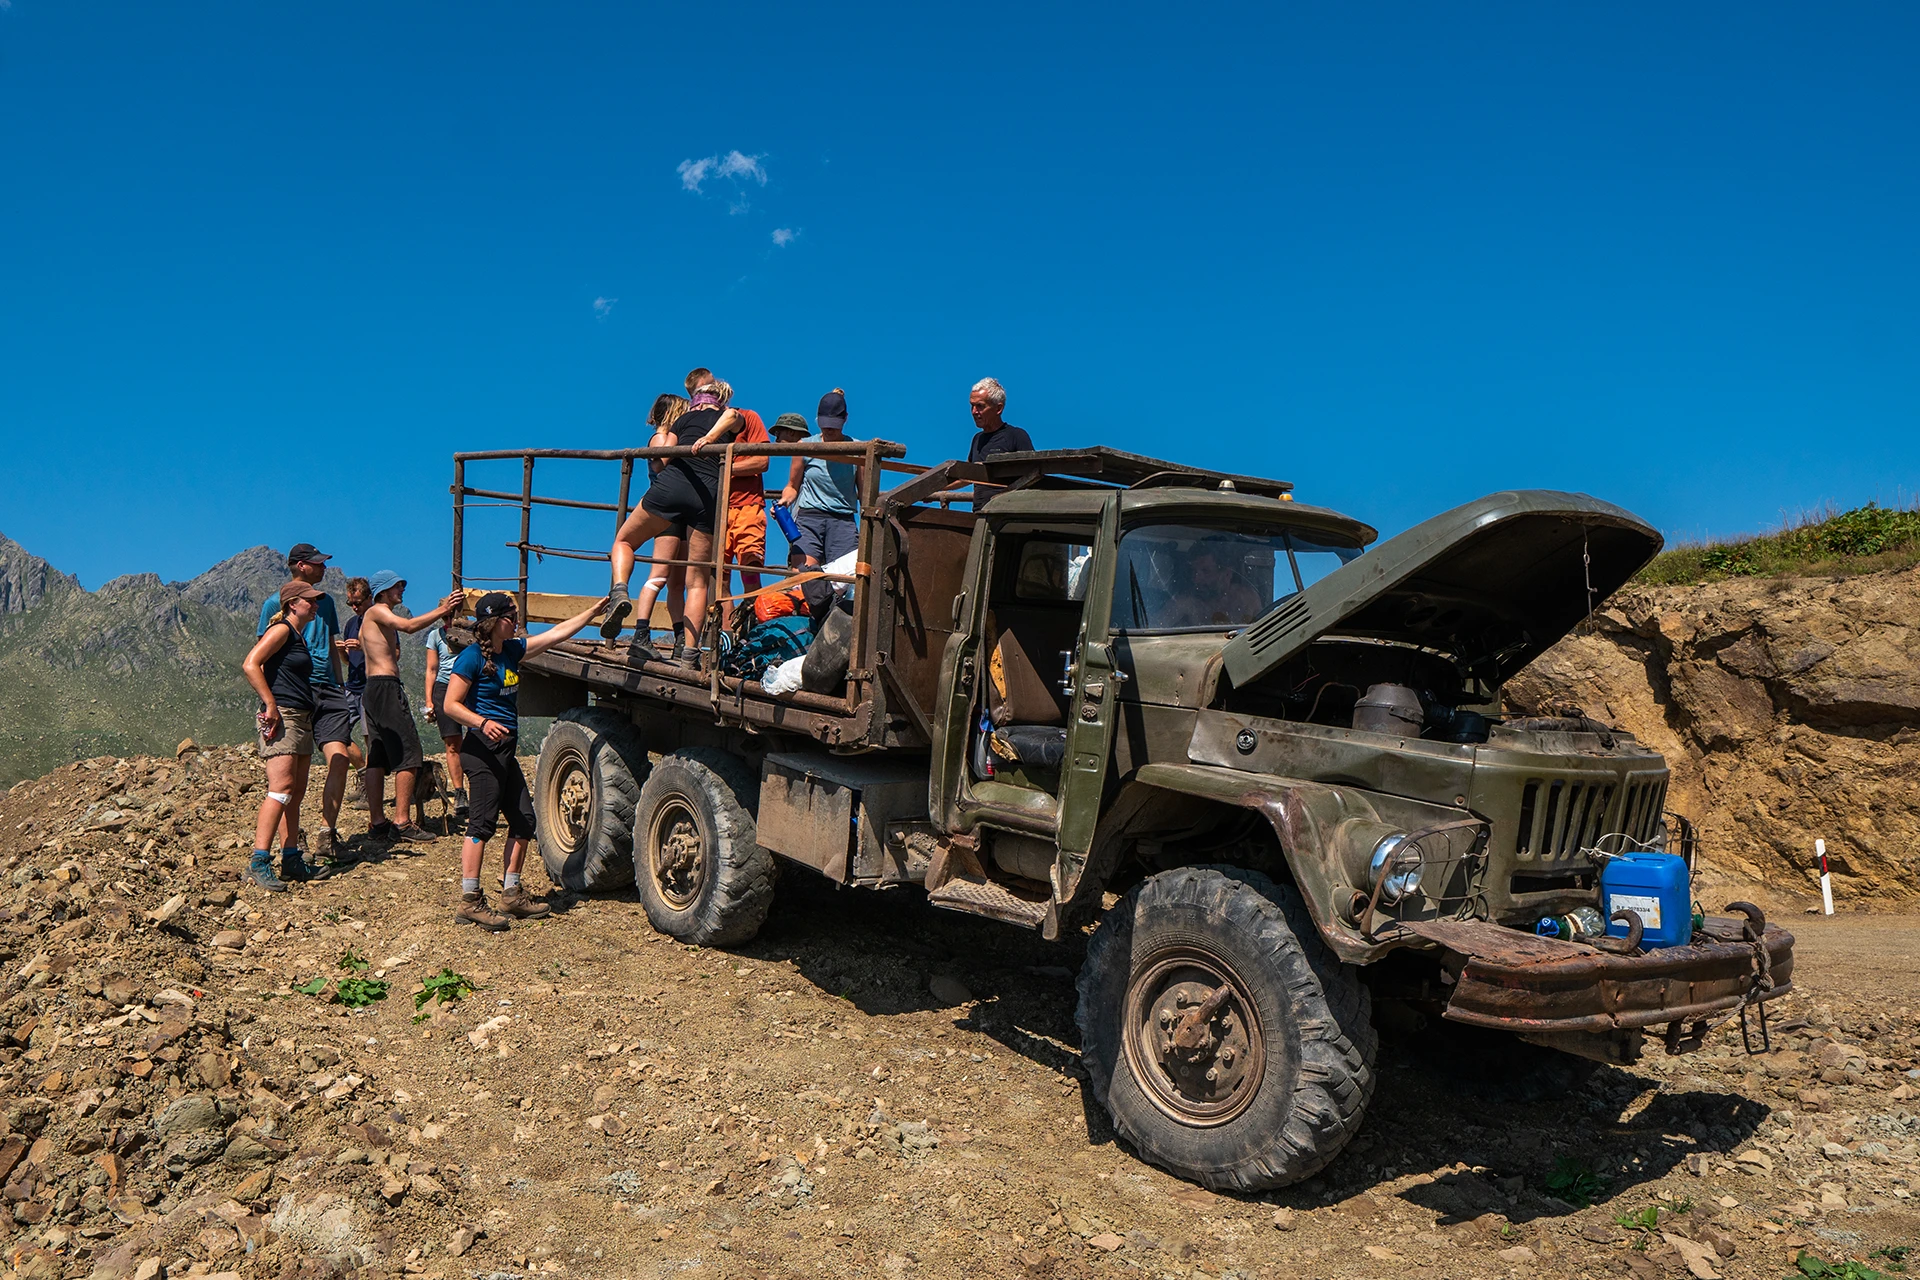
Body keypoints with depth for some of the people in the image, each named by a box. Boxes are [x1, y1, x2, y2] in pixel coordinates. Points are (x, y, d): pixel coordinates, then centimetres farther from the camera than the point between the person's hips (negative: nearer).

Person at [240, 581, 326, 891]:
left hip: (302, 720, 10)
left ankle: (291, 860, 13)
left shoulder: (299, 637, 21)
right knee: (282, 789, -17)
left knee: (296, 795, 9)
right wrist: (271, 705, -19)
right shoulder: (282, 630, -6)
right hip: (282, 718, -10)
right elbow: (250, 665, -17)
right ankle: (259, 863, -19)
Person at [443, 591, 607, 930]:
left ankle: (512, 895, 18)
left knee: (523, 819, 9)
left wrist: (594, 611, 21)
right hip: (483, 749, -9)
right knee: (482, 822, -9)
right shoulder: (472, 657, -10)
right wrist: (482, 722, -28)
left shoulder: (512, 650, 13)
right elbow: (451, 704, -13)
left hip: (506, 749, 9)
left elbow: (557, 633, 20)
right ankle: (470, 901, -5)